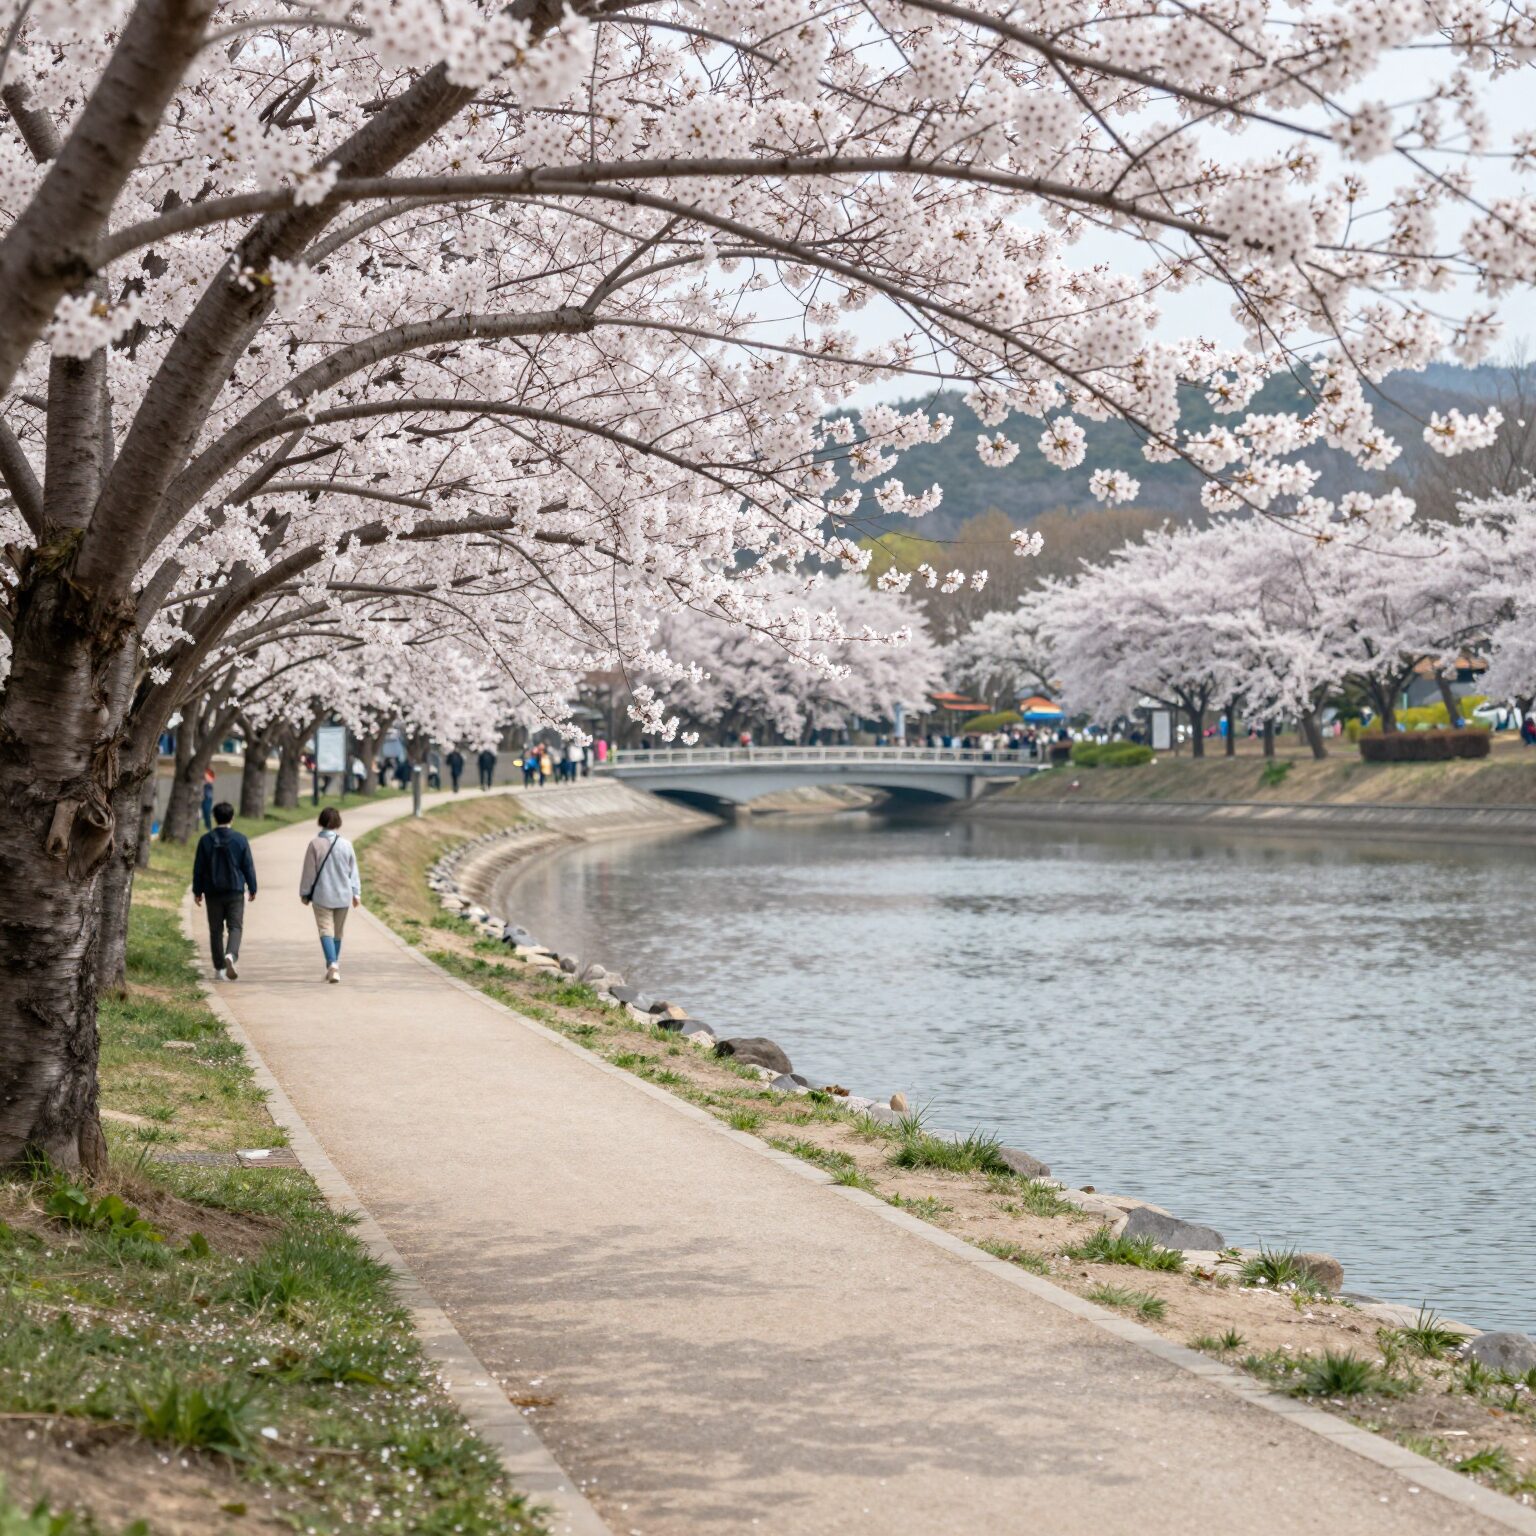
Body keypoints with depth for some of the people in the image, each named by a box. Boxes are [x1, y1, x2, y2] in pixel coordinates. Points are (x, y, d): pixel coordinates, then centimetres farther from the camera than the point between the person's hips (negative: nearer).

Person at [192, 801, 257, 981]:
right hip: (235, 891, -1)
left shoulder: (206, 840, -2)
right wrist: (252, 888, 10)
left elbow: (198, 868, 2)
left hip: (213, 892, 1)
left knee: (216, 930, 10)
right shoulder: (240, 839, -4)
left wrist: (197, 891, 10)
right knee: (235, 927, 0)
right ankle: (231, 955, -26)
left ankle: (219, 968, 13)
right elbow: (248, 866, 0)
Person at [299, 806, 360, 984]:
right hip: (343, 896, 3)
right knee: (338, 932, 15)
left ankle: (332, 965, -25)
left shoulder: (315, 844, -9)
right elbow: (353, 871, 5)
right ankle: (333, 966, 25)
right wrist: (356, 893, 14)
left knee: (326, 930, -6)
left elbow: (308, 870, -4)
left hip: (322, 895, -3)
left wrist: (304, 893, 6)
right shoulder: (346, 845, -2)